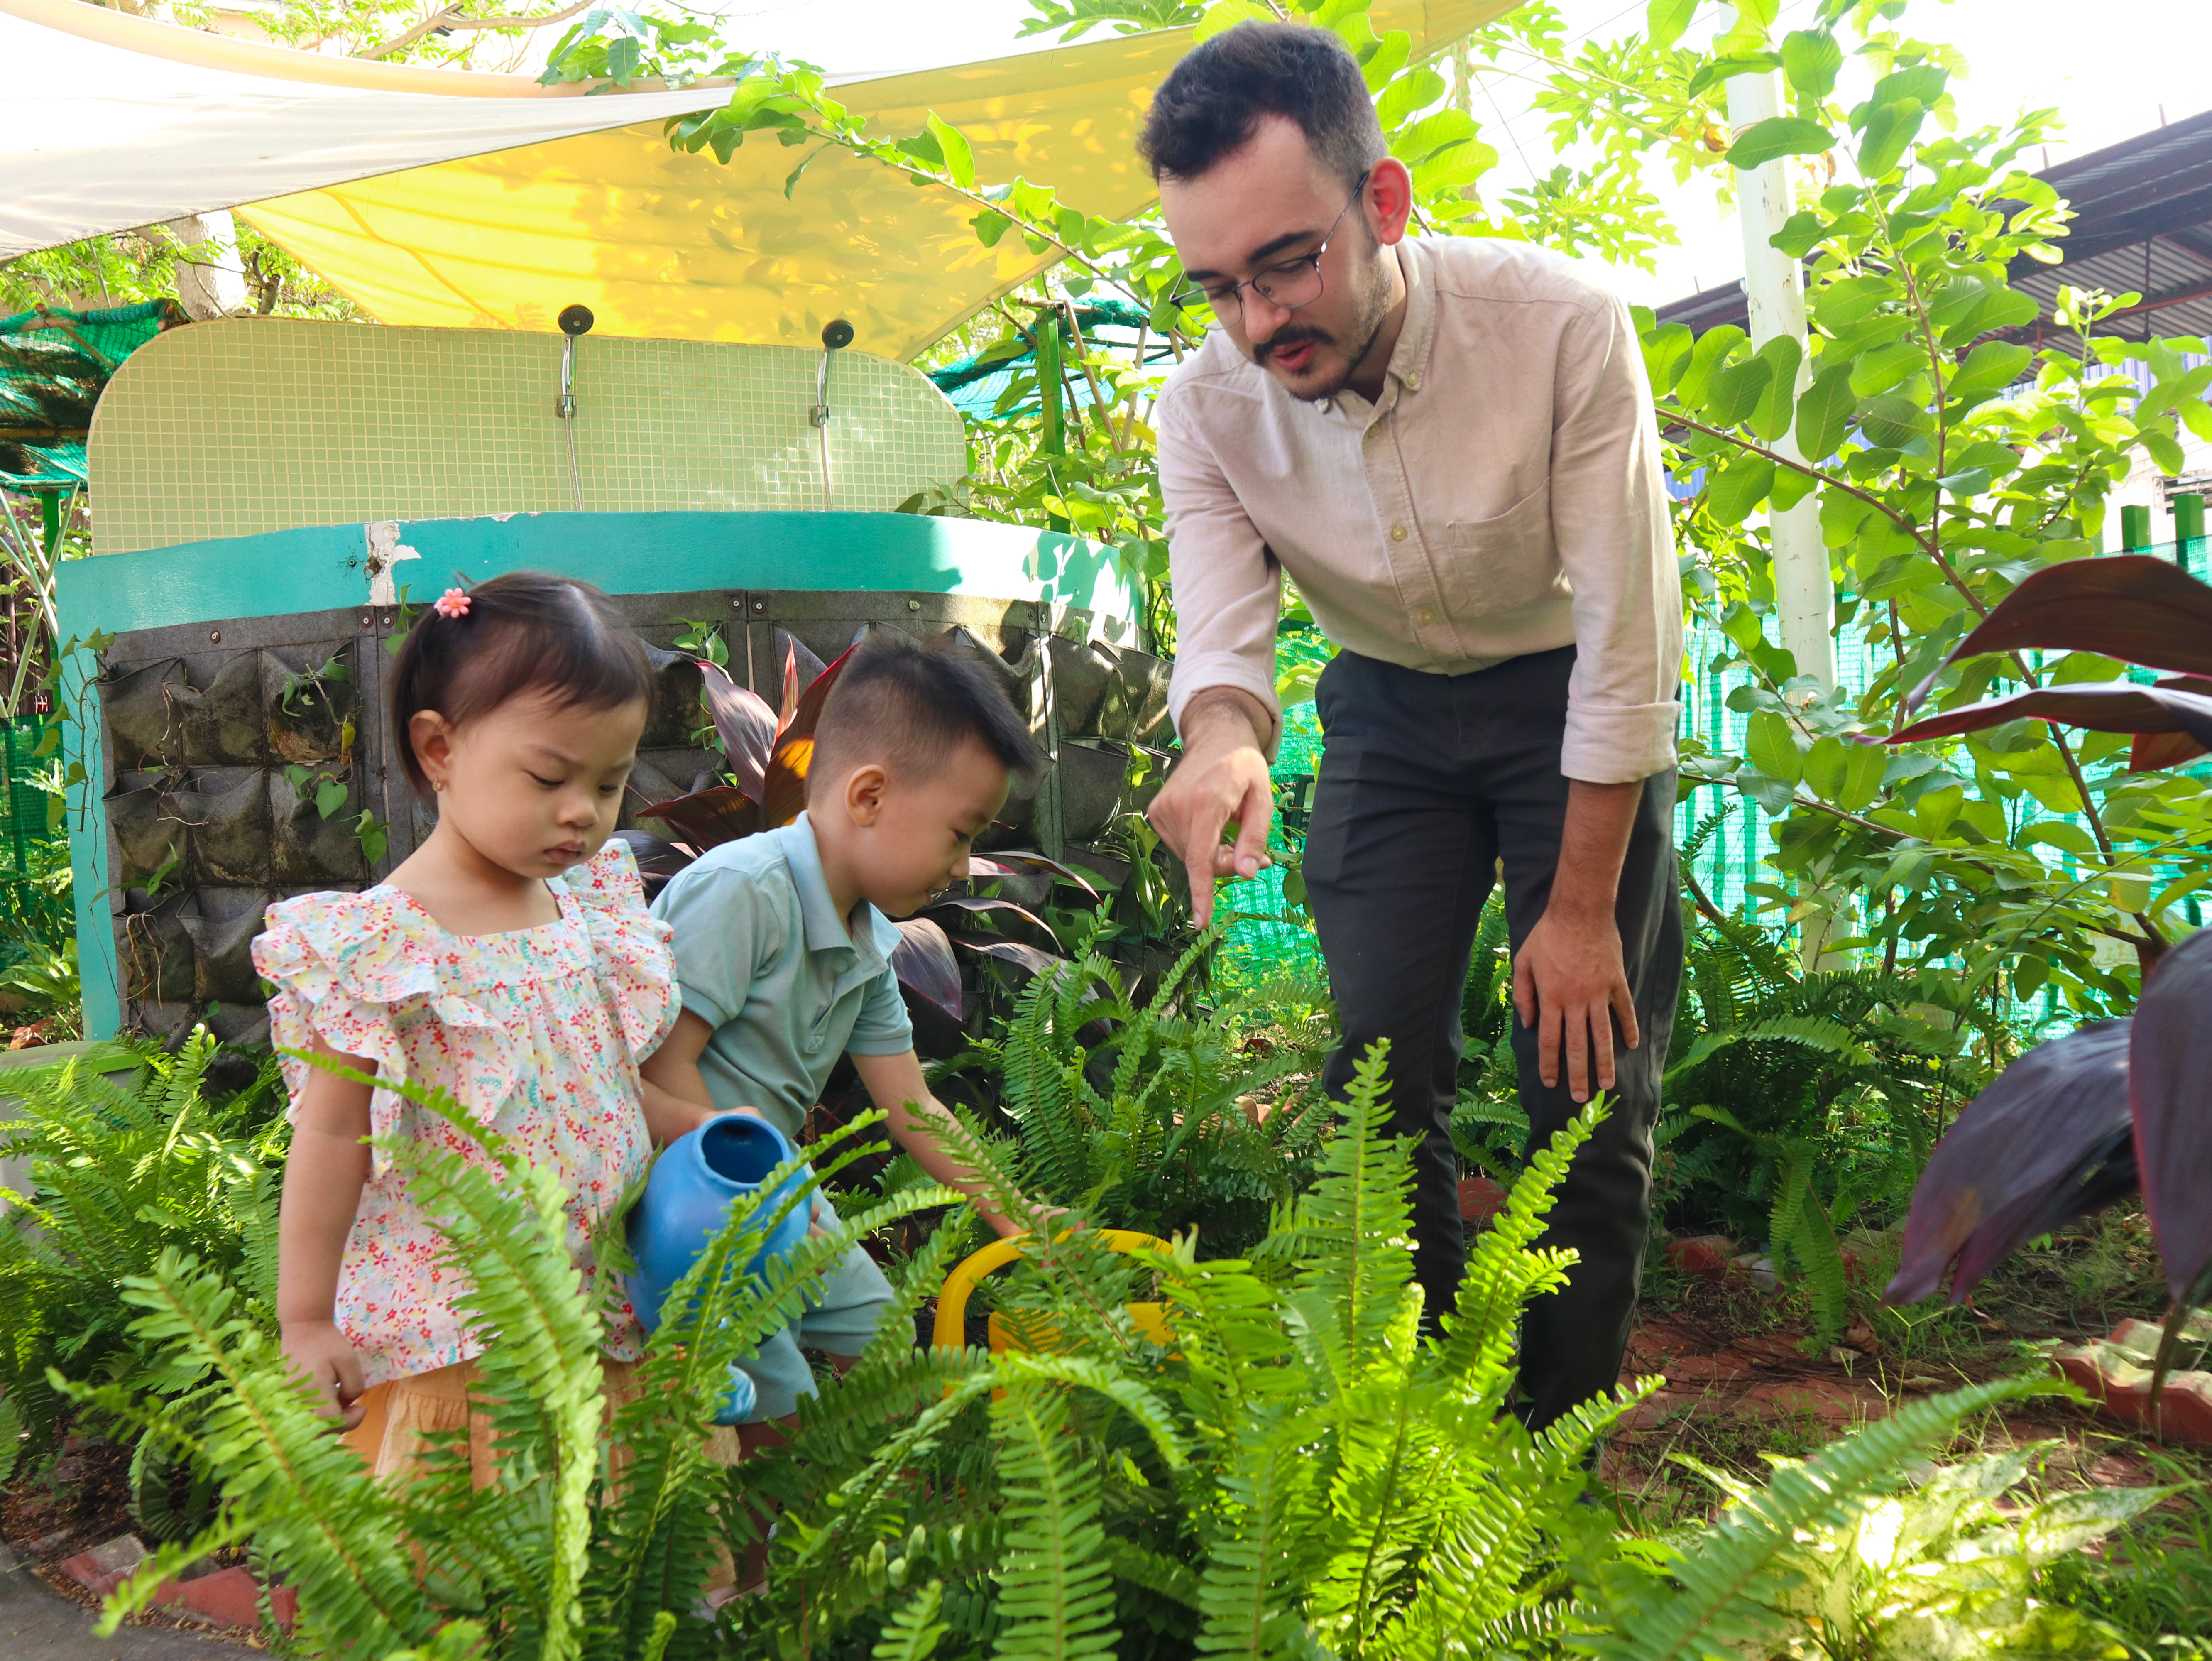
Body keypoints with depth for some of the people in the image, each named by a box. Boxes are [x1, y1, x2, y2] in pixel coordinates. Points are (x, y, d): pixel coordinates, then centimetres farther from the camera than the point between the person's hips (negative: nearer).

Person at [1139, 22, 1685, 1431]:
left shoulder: (1561, 325, -28)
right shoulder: (1209, 402, -18)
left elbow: (1628, 639, -24)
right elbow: (1225, 637, -18)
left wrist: (1582, 908, -19)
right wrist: (1223, 737, -45)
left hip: (1574, 702, -2)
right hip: (1390, 713, 3)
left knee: (1587, 1078, -5)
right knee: (1380, 1063, -3)